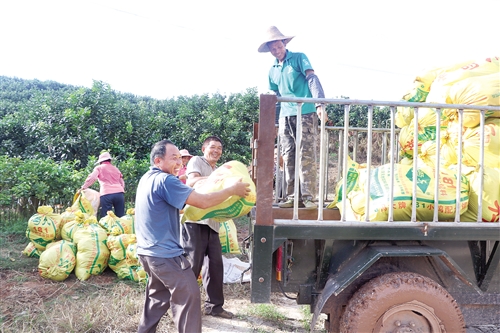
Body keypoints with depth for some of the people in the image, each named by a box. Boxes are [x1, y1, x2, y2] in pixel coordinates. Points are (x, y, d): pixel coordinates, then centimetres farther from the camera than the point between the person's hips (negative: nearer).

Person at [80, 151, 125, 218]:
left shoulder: (99, 168, 14)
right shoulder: (116, 169, 26)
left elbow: (92, 178, -2)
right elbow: (122, 183, 25)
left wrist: (84, 187, 5)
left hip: (106, 194, -3)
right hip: (119, 193, 4)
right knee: (120, 216, 4)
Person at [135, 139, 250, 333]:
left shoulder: (148, 178, 11)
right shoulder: (164, 180, -20)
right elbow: (203, 202, -22)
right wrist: (233, 190, -11)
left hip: (149, 252, 10)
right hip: (165, 254, -10)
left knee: (158, 297, 22)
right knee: (189, 297, 0)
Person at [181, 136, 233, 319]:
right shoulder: (196, 161, 2)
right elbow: (192, 181, -16)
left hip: (212, 222, 7)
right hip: (195, 220, -7)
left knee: (215, 264, 9)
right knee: (192, 263, -2)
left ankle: (214, 305, 21)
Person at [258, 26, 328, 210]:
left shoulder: (299, 58, 2)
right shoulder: (272, 70, 18)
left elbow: (312, 79, -11)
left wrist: (320, 104, -25)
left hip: (305, 114, -5)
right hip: (285, 117, 6)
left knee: (307, 156, -7)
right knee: (289, 158, 4)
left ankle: (308, 197, -4)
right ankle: (292, 196, 9)